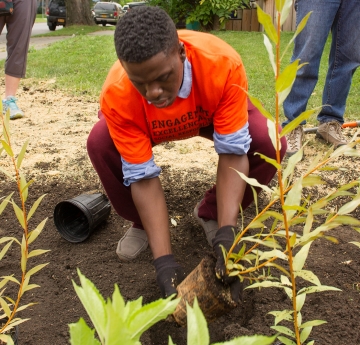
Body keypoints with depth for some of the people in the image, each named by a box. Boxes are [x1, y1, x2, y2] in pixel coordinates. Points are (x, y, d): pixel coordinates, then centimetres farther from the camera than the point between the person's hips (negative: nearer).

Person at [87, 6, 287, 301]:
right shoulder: (116, 96, -37)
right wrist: (164, 260, -37)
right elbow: (142, 177, -32)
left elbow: (233, 151, -35)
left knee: (270, 144, -28)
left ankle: (210, 214, 0)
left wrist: (226, 234, -43)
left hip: (213, 115, 0)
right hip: (149, 127, 0)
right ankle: (142, 223, 0)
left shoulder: (223, 64, -40)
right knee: (100, 145, -30)